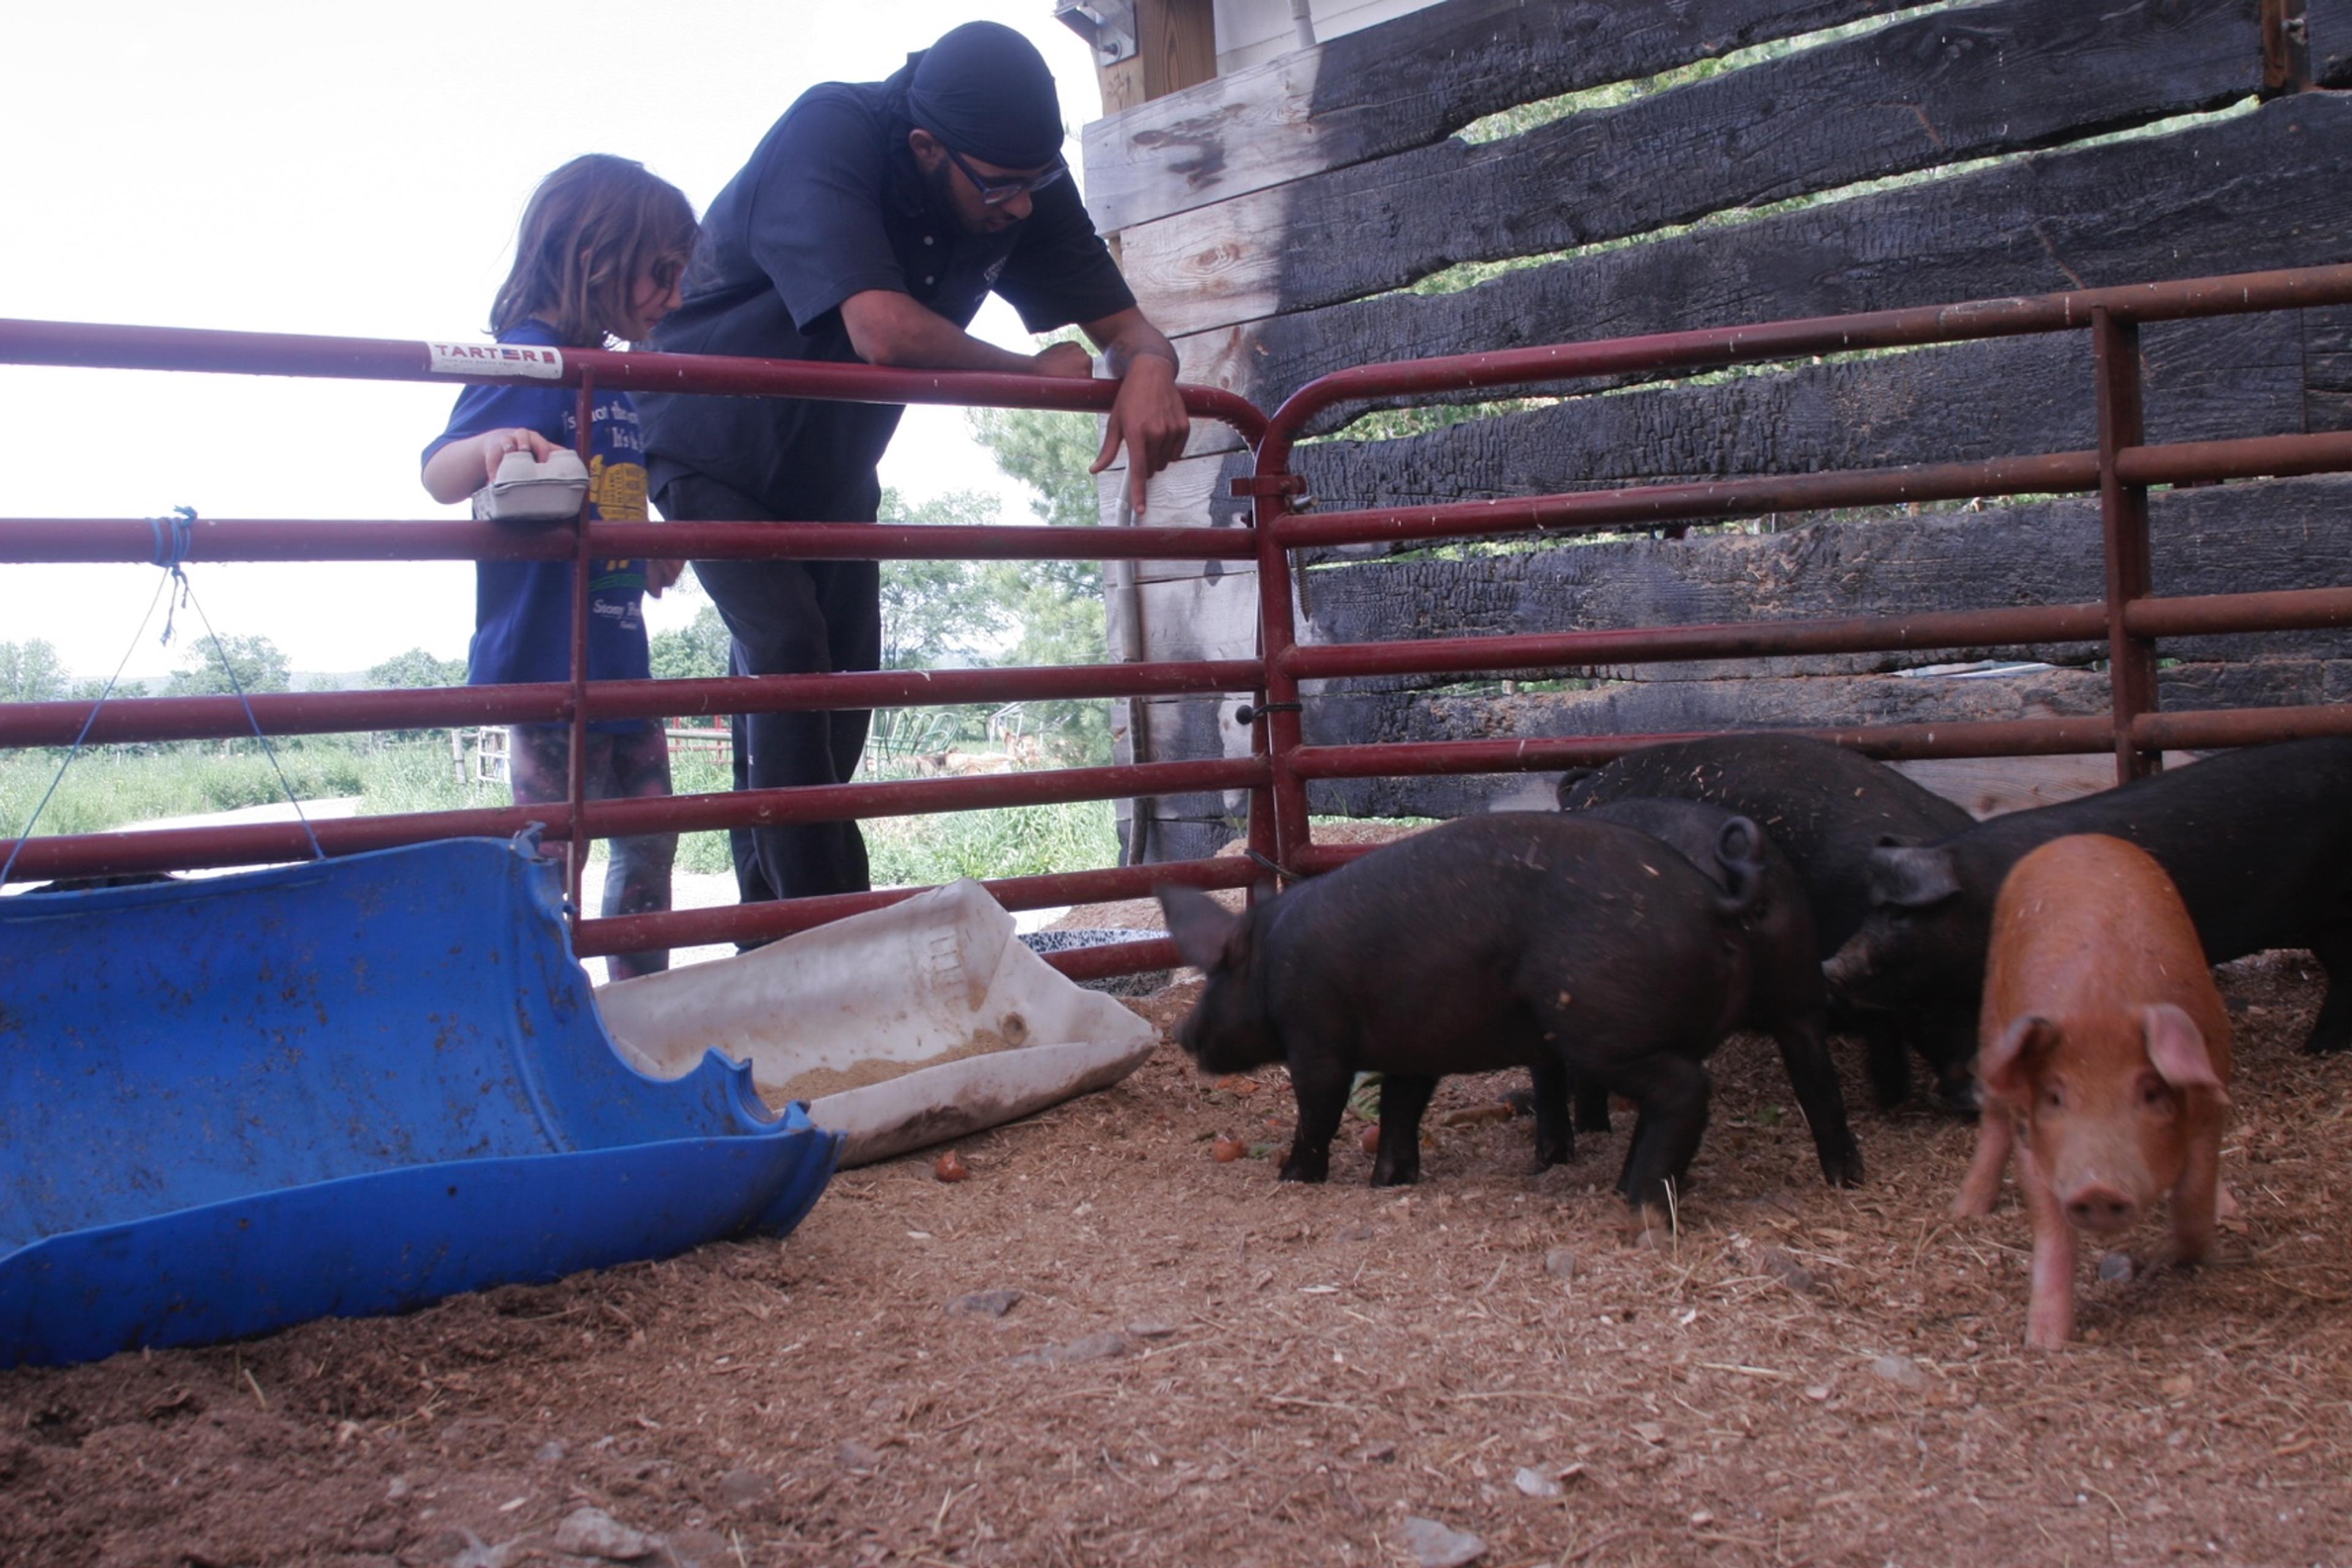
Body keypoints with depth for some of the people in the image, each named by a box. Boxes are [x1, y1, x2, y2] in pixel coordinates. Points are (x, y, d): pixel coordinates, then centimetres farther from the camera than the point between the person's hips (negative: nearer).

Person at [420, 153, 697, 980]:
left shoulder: (622, 377, 14)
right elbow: (438, 477, -21)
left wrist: (657, 553, 17)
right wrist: (490, 447, -41)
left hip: (620, 655, 9)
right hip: (549, 656, -9)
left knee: (651, 840, 16)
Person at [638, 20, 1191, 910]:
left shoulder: (1024, 185, -14)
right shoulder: (831, 135, -33)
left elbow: (1124, 325, -10)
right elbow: (885, 332, -45)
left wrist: (1148, 370, -36)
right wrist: (1035, 372, -30)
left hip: (833, 469, 6)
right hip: (715, 450, -6)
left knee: (845, 675, 6)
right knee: (788, 646, -24)